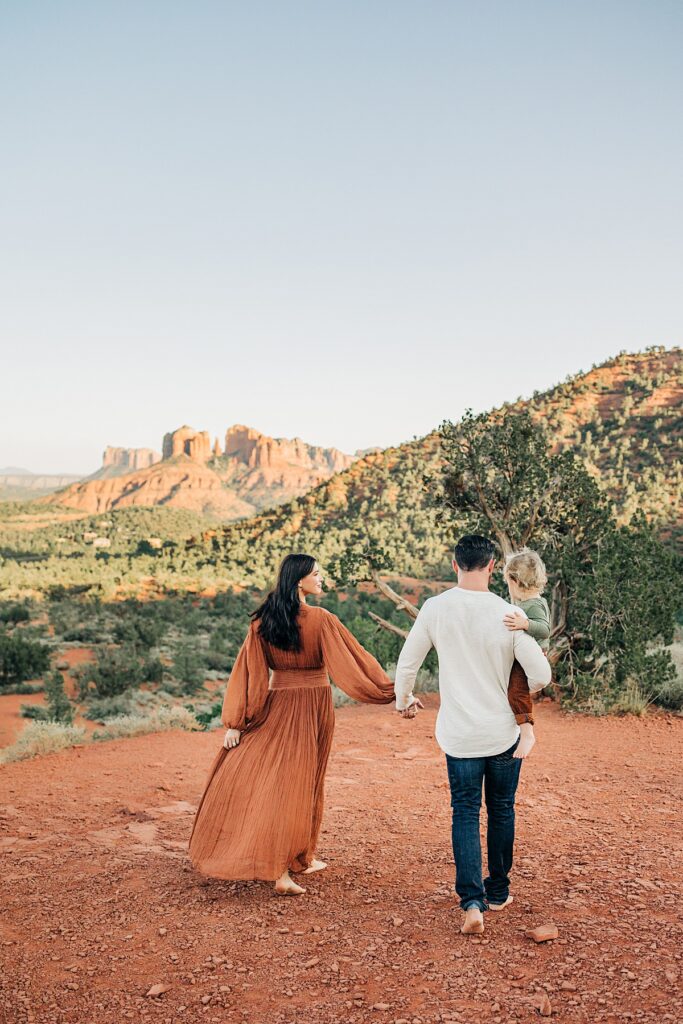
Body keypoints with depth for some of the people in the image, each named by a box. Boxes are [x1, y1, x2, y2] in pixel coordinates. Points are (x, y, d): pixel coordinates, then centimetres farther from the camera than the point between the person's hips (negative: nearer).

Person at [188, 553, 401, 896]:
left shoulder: (262, 621, -4)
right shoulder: (321, 620, -14)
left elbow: (247, 671, -4)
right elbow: (355, 659, -15)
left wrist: (235, 722, -2)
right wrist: (397, 693, -11)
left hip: (276, 706, 3)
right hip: (313, 706, -3)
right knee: (301, 782, 8)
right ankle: (301, 857, 15)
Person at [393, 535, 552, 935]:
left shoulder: (435, 609, -9)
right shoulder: (508, 614, -13)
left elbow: (407, 662, 0)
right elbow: (541, 674, -12)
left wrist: (403, 699, 20)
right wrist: (524, 691, 12)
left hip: (459, 733, 0)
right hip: (504, 732, 0)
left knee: (466, 813, 10)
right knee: (502, 811, 17)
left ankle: (472, 902, -2)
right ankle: (498, 893, 31)